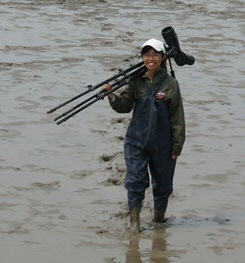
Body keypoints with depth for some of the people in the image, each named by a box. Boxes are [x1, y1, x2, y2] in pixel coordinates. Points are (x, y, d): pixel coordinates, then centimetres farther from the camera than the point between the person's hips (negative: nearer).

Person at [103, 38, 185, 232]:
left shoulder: (170, 83, -5)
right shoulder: (137, 81, 2)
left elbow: (177, 117, -3)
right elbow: (125, 106, 0)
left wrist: (177, 146, -4)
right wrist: (112, 96, -21)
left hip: (162, 144, -1)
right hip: (136, 141, 1)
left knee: (162, 183, 12)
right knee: (135, 181, -6)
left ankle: (159, 218, 29)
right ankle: (134, 221, -3)